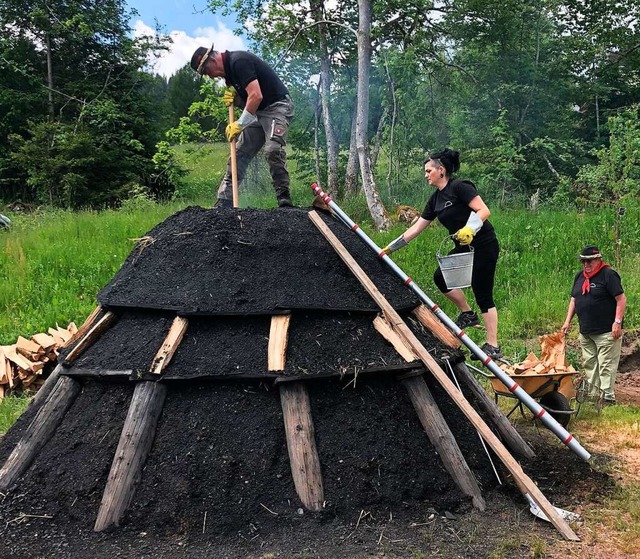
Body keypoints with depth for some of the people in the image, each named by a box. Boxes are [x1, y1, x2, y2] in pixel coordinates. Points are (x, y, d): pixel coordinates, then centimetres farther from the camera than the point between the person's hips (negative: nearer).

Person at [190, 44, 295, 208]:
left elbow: (256, 96, -28)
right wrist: (233, 98, -5)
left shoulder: (239, 61, -20)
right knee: (239, 155, 3)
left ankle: (284, 199, -21)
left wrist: (239, 124, -22)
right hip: (258, 112, 10)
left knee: (273, 150, -28)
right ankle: (223, 204, 2)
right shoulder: (228, 70, 10)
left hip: (277, 106, -9)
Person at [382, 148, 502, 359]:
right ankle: (467, 314, 23)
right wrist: (391, 247, 14)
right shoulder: (435, 199, 10)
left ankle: (493, 346, -1)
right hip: (463, 248, 8)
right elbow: (416, 228, 14)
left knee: (483, 295, -7)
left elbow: (484, 210, -20)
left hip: (483, 246, -8)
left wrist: (470, 228, -37)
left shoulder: (459, 187, -14)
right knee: (441, 277, 7)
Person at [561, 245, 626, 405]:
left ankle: (608, 396, 0)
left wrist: (617, 322, -18)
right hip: (585, 331, 8)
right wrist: (568, 321, 13)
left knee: (606, 365, -5)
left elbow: (621, 299, -13)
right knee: (589, 363, 13)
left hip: (606, 331, -7)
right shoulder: (579, 276, 13)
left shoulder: (608, 275, -9)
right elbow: (574, 299, 19)